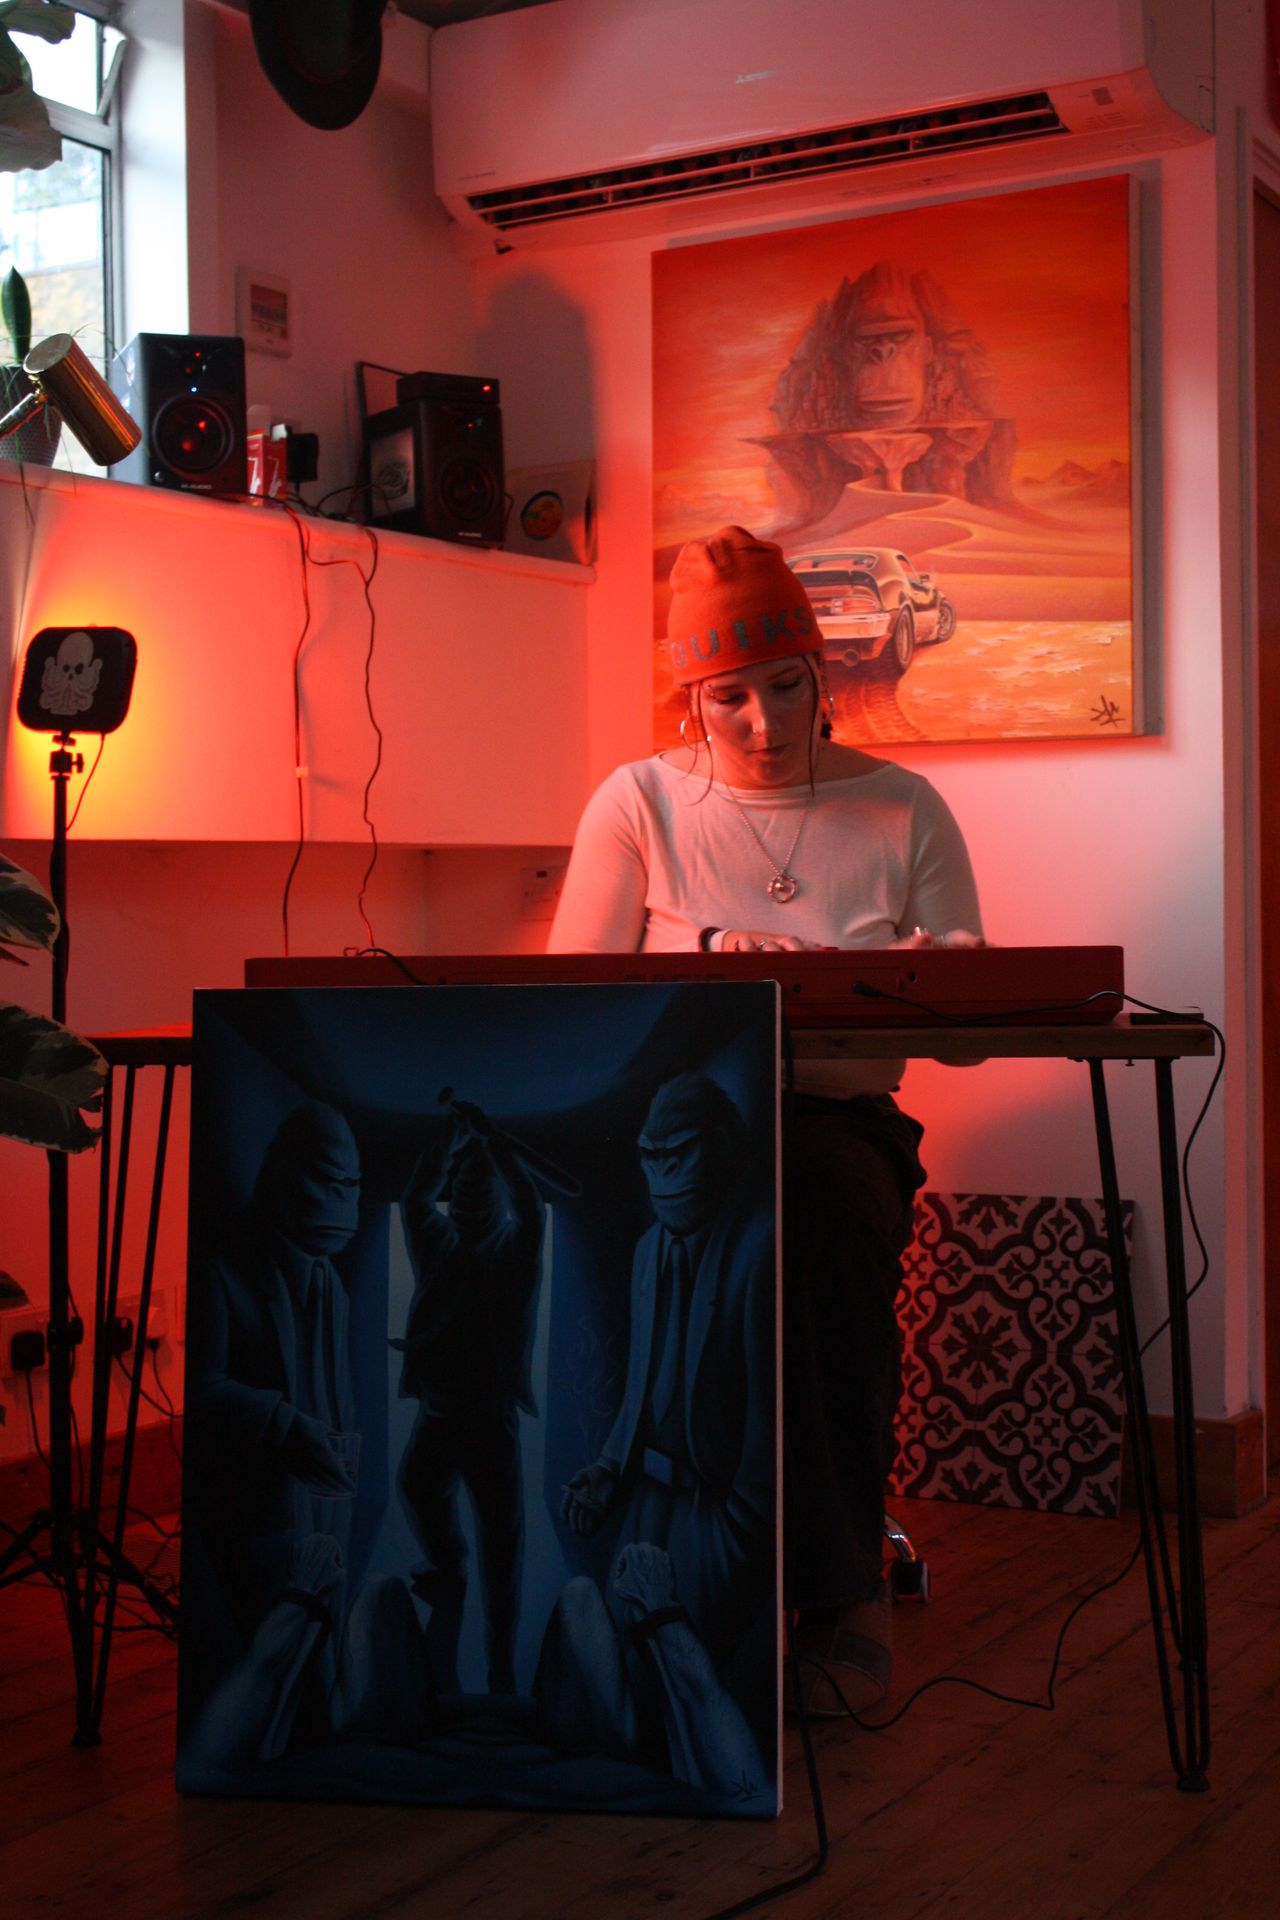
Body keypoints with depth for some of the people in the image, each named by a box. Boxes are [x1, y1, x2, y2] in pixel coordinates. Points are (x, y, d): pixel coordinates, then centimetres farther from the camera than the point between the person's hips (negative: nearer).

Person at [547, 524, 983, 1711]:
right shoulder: (638, 803, 7)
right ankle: (838, 1588, -25)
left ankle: (830, 1583, -22)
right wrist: (706, 954, -15)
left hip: (846, 1124, 1)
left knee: (822, 1195, -36)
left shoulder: (904, 811, 10)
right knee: (803, 1199, -36)